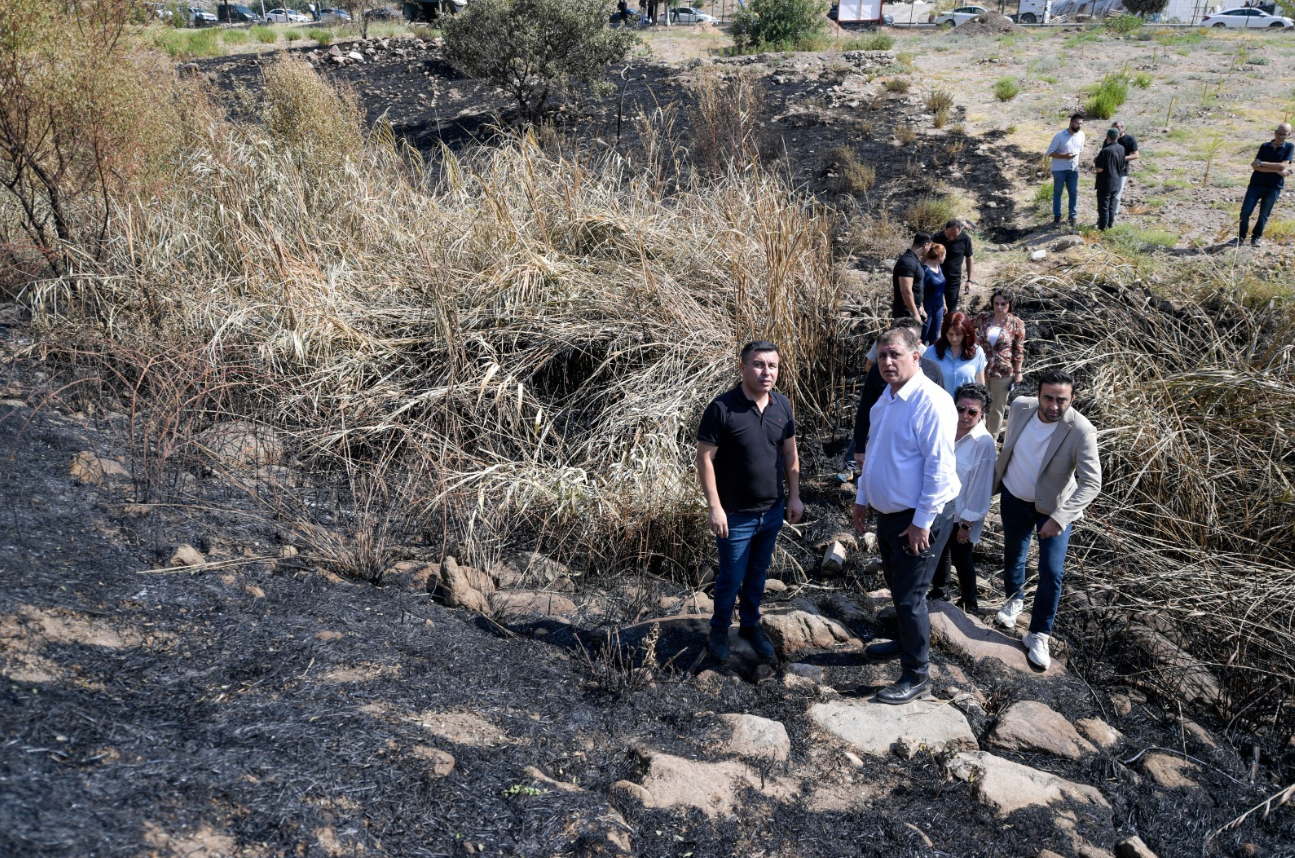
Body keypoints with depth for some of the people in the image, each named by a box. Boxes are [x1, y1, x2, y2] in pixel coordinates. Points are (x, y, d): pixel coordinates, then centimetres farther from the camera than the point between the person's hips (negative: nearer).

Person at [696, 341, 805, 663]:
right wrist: (714, 508, -18)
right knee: (731, 578, 11)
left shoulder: (783, 405, -2)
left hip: (772, 512, 5)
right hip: (736, 516, -4)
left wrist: (794, 496, 6)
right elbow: (705, 458, -16)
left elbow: (790, 454, 9)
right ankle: (719, 630, 34)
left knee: (758, 573, 21)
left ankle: (751, 624, 41)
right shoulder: (722, 408, -19)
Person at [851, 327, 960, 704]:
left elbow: (939, 468, -24)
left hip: (919, 518, -9)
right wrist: (863, 498, 18)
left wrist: (922, 522, -22)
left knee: (909, 596, 0)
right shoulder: (887, 397, 6)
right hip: (888, 513, 9)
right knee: (897, 586, 23)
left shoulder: (931, 403, -23)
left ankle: (917, 676, 14)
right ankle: (907, 642, 45)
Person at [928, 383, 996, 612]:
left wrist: (967, 523, -14)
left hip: (962, 515, -5)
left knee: (961, 559, 11)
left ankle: (969, 604, 34)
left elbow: (981, 486, -18)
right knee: (939, 553, 23)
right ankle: (939, 593, 46)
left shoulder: (984, 442, -23)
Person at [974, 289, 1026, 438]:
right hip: (981, 369, 2)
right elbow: (975, 339, 14)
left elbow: (1019, 351, -3)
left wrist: (1018, 373, -3)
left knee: (997, 408, 12)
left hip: (1003, 373, -2)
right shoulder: (983, 318, -4)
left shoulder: (1017, 324, -9)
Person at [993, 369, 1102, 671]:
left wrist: (1059, 518, -39)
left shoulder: (1081, 430, -28)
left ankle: (1038, 635, 13)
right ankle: (1014, 599, 51)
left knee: (1051, 573, -6)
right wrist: (997, 478, 13)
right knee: (1013, 555, 22)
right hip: (1014, 498, 4)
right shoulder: (1020, 407, -17)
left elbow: (1092, 482, -30)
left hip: (1055, 507, -3)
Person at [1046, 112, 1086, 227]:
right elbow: (1050, 153, -15)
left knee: (1074, 193, 8)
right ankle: (1057, 216, 19)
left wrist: (1076, 161, 11)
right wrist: (1064, 156, -26)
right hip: (1059, 169, -4)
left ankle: (1073, 216, 20)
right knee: (1057, 193, 8)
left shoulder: (1081, 134, -2)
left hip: (1074, 169, 4)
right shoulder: (1059, 136, -17)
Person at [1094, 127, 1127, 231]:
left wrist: (1095, 162, -4)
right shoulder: (1121, 149, 1)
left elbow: (1099, 169, -22)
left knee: (1103, 206, 2)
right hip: (1116, 183, 7)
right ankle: (1110, 224, 27)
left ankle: (1102, 227, 8)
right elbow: (1122, 167, 10)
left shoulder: (1106, 151, -21)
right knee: (1111, 205, 19)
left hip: (1105, 184, -7)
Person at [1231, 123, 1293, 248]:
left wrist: (1261, 163, -12)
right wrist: (1276, 170, -15)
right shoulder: (1265, 147, 5)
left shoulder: (1289, 148, 1)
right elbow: (1255, 166, -7)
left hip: (1274, 187, -1)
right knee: (1245, 212, -5)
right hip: (1256, 184, 1)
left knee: (1264, 214, 6)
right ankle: (1241, 237, 8)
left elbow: (1283, 165, -13)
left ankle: (1256, 237, 22)